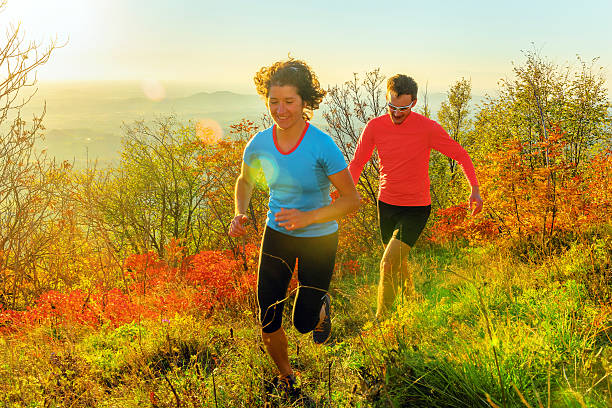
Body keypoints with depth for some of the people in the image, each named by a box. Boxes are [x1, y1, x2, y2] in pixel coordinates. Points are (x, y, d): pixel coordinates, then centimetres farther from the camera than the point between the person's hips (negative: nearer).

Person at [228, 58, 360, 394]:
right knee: (268, 325, 5)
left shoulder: (323, 146, -23)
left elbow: (351, 199, -16)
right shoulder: (259, 144, -11)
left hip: (318, 239, -3)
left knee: (304, 323, 7)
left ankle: (321, 305, 46)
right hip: (276, 234, 3)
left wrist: (307, 218, -29)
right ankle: (286, 378, 35)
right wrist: (239, 214, -9)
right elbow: (245, 181, 10)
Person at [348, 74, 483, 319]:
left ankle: (380, 320, -2)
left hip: (416, 209, -4)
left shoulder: (428, 128, -13)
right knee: (398, 263, 18)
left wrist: (475, 189, -13)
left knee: (388, 264, -16)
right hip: (386, 205, 4)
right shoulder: (374, 127, -5)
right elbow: (357, 163, 3)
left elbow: (460, 155, -2)